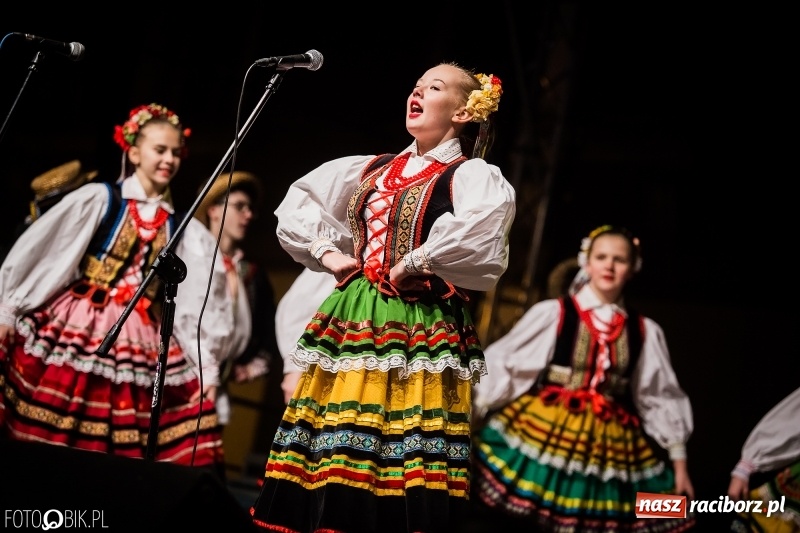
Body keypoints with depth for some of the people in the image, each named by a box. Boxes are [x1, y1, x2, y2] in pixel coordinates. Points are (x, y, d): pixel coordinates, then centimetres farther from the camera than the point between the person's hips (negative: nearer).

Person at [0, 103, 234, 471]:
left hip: (140, 349, 3)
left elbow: (193, 303, 11)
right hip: (72, 334, -3)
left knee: (125, 455, -4)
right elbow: (36, 255, 0)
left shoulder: (182, 230, 11)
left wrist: (206, 366, 5)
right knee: (39, 448, -6)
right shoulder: (98, 198, 1)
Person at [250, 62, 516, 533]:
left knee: (408, 495, -9)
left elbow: (483, 227, -24)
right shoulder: (372, 170, 18)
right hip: (354, 320, 6)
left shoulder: (471, 175, -1)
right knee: (331, 473, 4)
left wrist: (413, 263, -17)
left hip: (418, 331, -6)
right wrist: (328, 253, 10)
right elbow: (298, 203, 25)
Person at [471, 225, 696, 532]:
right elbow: (500, 368, 0)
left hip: (612, 450, 3)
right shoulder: (552, 313, -2)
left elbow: (662, 399, 14)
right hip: (540, 436, -2)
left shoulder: (645, 332, 8)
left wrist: (679, 462, 14)